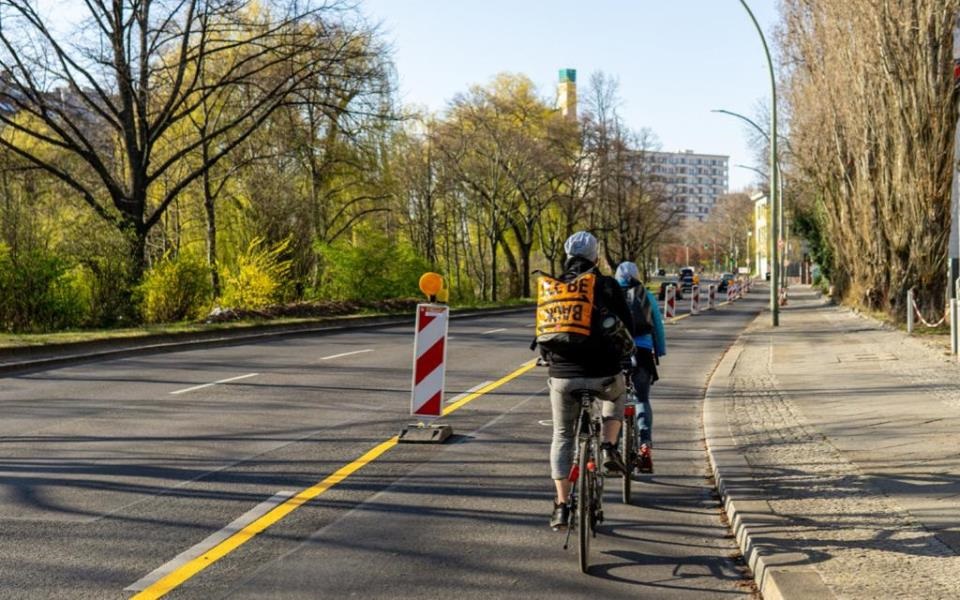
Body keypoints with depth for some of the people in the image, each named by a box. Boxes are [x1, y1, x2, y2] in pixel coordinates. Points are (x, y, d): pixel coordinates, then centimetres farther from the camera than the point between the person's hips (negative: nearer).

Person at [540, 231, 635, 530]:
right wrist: (621, 354, 21)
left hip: (562, 375, 2)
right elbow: (628, 328, 1)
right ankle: (609, 448, 13)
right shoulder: (607, 285, -1)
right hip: (603, 373, -1)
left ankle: (561, 507, 12)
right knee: (617, 395, 34)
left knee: (562, 437, 17)